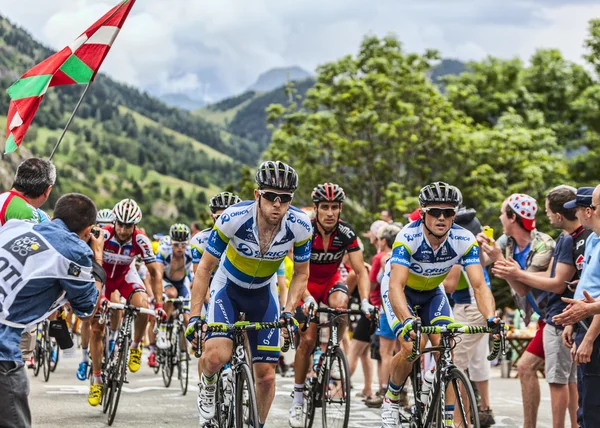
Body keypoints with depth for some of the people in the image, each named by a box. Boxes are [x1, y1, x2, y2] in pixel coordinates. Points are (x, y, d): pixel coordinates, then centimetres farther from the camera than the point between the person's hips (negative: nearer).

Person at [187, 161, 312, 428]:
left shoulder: (300, 226, -24)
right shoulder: (233, 219, -30)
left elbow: (301, 274, -6)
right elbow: (204, 268, -19)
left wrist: (289, 310, -21)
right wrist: (194, 316, -24)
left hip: (264, 293, 2)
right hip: (228, 287, -2)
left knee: (266, 375, -2)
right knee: (216, 357, -28)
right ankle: (208, 387, 7)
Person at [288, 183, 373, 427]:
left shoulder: (346, 233, -18)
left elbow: (361, 271, -17)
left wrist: (365, 301, -32)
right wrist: (308, 299, -45)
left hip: (331, 280, 2)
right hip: (308, 282, -1)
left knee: (340, 303, -33)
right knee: (307, 339, -13)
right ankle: (298, 399, 0)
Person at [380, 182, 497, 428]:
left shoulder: (464, 240, -27)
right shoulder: (408, 237, -36)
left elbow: (479, 286, -31)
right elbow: (396, 287, -45)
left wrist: (491, 319, -49)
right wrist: (407, 321, -62)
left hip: (431, 292, 3)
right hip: (400, 290, -3)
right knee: (412, 348, -22)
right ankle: (391, 399, 5)